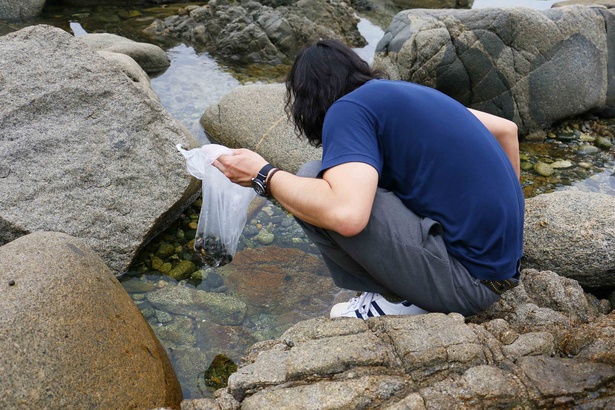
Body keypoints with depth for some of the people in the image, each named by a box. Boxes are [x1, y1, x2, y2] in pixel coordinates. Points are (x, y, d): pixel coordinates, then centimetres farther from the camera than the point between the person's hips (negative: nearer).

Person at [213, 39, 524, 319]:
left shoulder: (348, 109, -11)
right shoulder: (407, 92, 14)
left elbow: (346, 213, -29)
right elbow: (506, 130, 21)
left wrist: (264, 176, -12)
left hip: (469, 281, -9)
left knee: (313, 185, -11)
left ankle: (399, 299, 0)